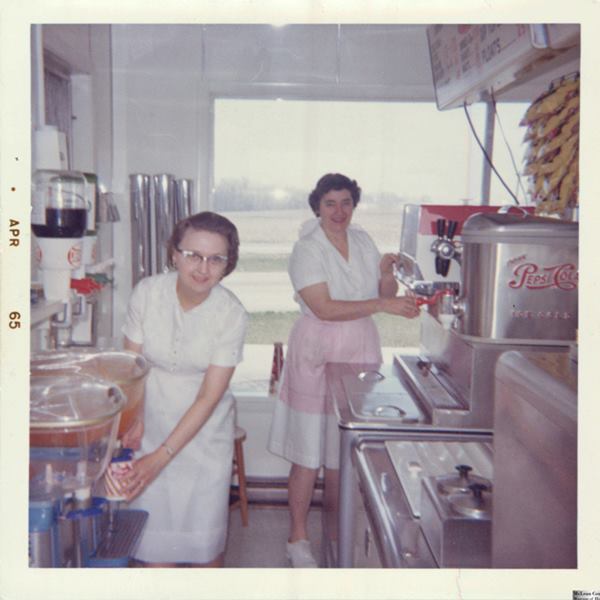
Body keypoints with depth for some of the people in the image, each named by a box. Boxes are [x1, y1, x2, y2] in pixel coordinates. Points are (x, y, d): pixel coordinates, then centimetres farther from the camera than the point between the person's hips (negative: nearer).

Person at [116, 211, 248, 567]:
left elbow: (209, 396, -15)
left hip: (205, 432, -1)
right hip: (153, 426, 1)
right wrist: (133, 418, -16)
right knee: (154, 536, 6)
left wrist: (161, 456, -18)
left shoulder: (231, 314, -17)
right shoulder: (147, 293, -12)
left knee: (205, 538, 8)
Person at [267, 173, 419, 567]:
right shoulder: (307, 249, -11)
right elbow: (324, 308, -22)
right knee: (309, 455, 2)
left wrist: (387, 275, -10)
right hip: (317, 356, -5)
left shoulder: (363, 241, 7)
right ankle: (298, 538, 19)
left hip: (360, 353, 5)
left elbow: (386, 297, 12)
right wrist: (381, 304, -28)